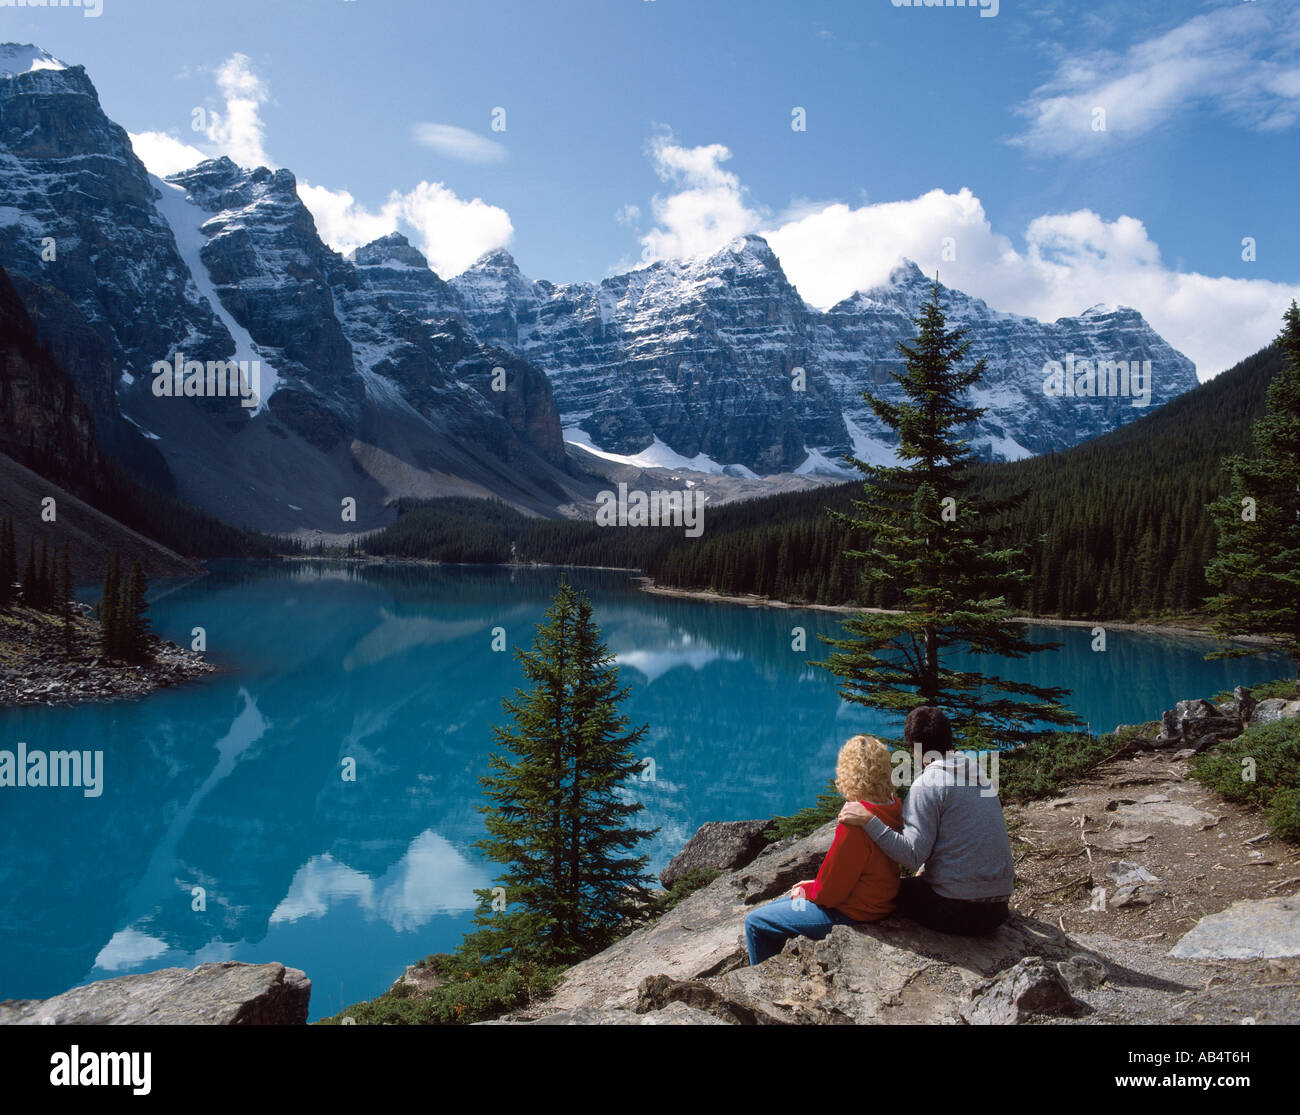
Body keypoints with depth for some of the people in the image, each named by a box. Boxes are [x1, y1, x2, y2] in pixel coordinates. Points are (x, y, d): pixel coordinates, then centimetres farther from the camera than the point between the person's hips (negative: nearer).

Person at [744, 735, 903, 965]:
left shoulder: (855, 822, -32)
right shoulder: (893, 806, -5)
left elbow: (829, 892, -21)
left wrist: (806, 891, -1)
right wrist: (813, 884, 8)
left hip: (849, 915, -9)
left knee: (755, 922, 2)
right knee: (771, 909, 22)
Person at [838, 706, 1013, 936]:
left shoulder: (927, 785, -13)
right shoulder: (982, 779, 11)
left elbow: (912, 856, -19)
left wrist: (867, 821, -22)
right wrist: (925, 872, 25)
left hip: (958, 911, -7)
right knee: (920, 881, 28)